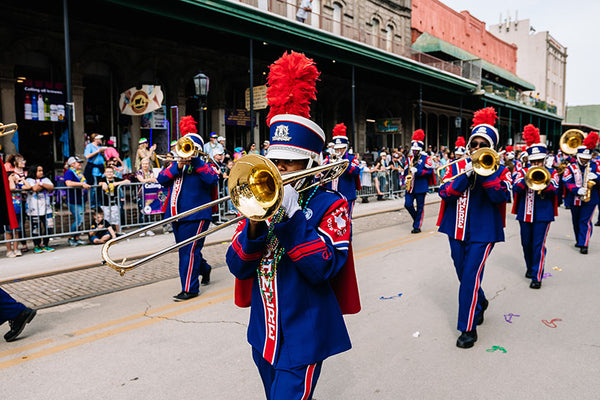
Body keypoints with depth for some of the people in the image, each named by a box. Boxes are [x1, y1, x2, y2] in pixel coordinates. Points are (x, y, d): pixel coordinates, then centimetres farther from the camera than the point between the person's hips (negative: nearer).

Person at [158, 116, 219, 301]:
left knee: (189, 251, -10)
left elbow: (213, 180, -21)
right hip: (177, 215, 7)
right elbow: (161, 179, 0)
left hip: (195, 215, -7)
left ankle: (189, 289, -2)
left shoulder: (203, 166, -1)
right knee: (185, 250, 19)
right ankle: (204, 269, 43)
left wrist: (195, 161, -21)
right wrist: (177, 166, -14)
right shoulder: (176, 165, 14)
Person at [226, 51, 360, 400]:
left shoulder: (330, 205, -9)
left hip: (303, 338, -6)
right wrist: (254, 224, -20)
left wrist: (291, 215, -26)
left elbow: (325, 267, -22)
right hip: (264, 334, 6)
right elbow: (238, 266, -3)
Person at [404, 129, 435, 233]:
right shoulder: (410, 158, 13)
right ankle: (417, 219, 25)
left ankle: (417, 226, 8)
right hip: (410, 186, 5)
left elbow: (430, 171, -10)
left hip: (421, 187, -5)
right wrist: (406, 179, 5)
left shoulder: (426, 158, -4)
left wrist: (417, 171, -20)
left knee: (420, 207, 2)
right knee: (408, 204, 0)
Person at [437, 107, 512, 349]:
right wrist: (466, 174, -18)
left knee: (471, 277, -10)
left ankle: (468, 328, 1)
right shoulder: (457, 166, 6)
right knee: (463, 275, 17)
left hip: (482, 232, -4)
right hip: (457, 230, 4)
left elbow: (502, 196, -18)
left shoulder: (498, 170, -1)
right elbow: (444, 192, -8)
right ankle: (480, 303, 46)